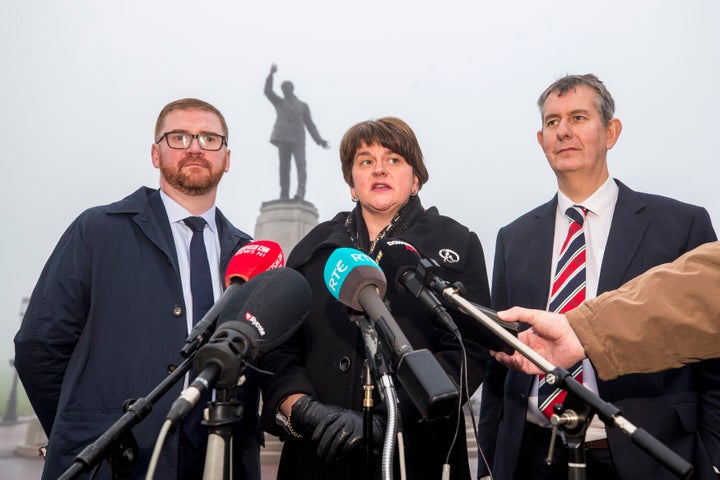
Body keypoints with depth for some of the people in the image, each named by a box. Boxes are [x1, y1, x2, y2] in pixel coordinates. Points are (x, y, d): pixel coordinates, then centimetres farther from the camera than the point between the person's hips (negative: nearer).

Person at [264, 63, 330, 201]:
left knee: (301, 165, -17)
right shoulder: (279, 102, 22)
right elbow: (268, 91, 5)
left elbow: (309, 124, 14)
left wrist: (319, 140, 2)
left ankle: (300, 193, -29)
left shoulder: (303, 105, 21)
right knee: (284, 167, -5)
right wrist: (271, 74, -6)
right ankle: (284, 196, -5)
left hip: (298, 139, -1)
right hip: (283, 138, 1)